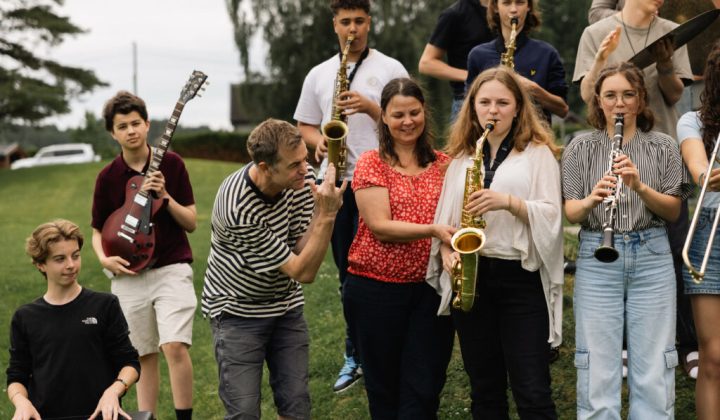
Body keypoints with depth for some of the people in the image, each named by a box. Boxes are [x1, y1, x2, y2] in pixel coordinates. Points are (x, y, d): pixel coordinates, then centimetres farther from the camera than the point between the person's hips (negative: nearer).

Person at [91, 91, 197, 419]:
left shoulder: (171, 164, -2)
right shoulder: (108, 177, 2)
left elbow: (191, 222, 0)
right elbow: (98, 231, 11)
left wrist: (164, 196, -15)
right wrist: (104, 258, -9)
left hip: (171, 268, -2)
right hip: (128, 275, 2)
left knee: (174, 346, -17)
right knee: (144, 355, 9)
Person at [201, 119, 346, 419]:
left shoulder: (300, 176, -13)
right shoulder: (239, 208, -32)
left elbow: (302, 250, -14)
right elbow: (303, 272, -26)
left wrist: (322, 208, -29)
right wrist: (326, 214, -33)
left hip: (286, 305, 6)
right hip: (238, 311, -5)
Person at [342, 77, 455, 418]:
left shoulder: (443, 164, 8)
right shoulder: (371, 163, -3)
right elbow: (380, 226, -13)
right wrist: (433, 230, -26)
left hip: (431, 288, 2)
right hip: (376, 289, -2)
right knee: (384, 390, 9)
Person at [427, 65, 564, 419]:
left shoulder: (537, 153, 1)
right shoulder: (462, 158, 14)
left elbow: (551, 216, -7)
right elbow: (445, 218, 14)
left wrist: (508, 201, -21)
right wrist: (446, 250, -5)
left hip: (521, 277, -4)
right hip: (470, 277, 4)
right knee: (484, 390, 10)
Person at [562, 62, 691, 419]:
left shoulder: (663, 146, 7)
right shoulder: (580, 149, 6)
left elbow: (673, 211, 2)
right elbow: (571, 214, 0)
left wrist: (639, 186, -16)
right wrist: (592, 199, -22)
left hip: (652, 258, 0)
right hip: (596, 259, 0)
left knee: (654, 373, 0)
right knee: (598, 373, -2)